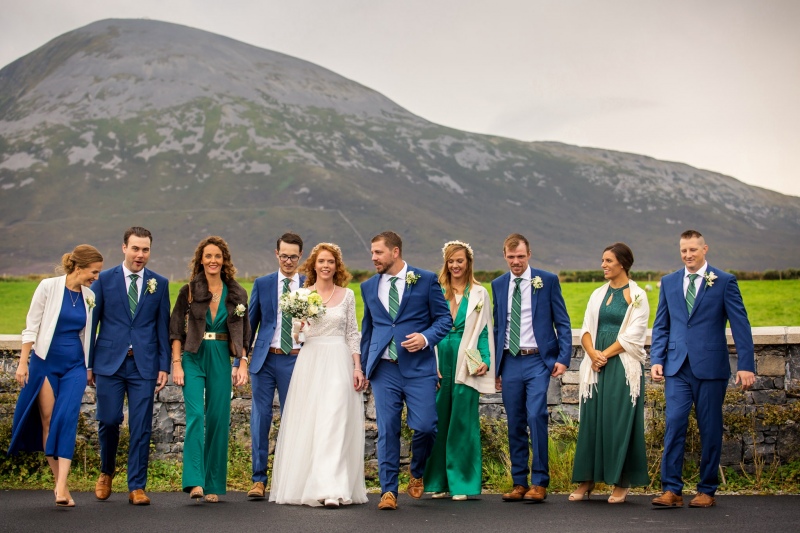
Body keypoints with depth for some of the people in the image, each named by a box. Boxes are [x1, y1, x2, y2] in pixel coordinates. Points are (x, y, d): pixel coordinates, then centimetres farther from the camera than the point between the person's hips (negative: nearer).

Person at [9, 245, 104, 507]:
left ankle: (62, 488, -18)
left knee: (67, 420, -12)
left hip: (74, 367, 2)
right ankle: (59, 482, 10)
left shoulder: (89, 296, 6)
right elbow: (31, 326, -5)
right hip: (45, 362, -2)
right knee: (48, 422, 2)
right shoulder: (48, 287, -6)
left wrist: (91, 367, 16)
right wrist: (23, 362, -8)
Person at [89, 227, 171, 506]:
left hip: (144, 365, 1)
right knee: (108, 421, 1)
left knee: (141, 427, -1)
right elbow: (92, 323, 5)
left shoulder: (159, 283, 7)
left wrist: (164, 365, 3)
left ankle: (137, 487, 7)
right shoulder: (104, 280, 4)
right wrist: (89, 363, 2)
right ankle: (106, 472, 28)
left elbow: (163, 327, 8)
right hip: (109, 362, 0)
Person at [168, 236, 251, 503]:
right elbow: (176, 330, 1)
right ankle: (195, 481, -20)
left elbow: (242, 334, 10)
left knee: (218, 420, 3)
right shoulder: (189, 291, 1)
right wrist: (176, 364, -6)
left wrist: (242, 364, 1)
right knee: (195, 415, -16)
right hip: (193, 358, -2)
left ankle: (213, 485, 12)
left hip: (221, 360, 2)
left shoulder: (236, 294, 7)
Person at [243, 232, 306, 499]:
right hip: (265, 359, 1)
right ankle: (259, 479, 6)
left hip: (296, 360, -1)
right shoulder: (262, 284, 8)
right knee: (260, 418, 0)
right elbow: (250, 324, 9)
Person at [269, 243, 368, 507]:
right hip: (310, 363, 1)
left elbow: (353, 334, 8)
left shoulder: (347, 295, 7)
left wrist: (358, 368, 0)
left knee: (334, 423, -11)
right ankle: (304, 484, 10)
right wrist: (297, 325, -15)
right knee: (306, 424, 0)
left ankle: (331, 490, -16)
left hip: (339, 363, -1)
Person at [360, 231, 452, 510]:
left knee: (424, 426, -7)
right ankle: (388, 491, 7)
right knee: (387, 430, -1)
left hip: (418, 367, -3)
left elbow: (444, 318, 3)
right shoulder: (369, 287, 14)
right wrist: (363, 365, 19)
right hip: (384, 370, 3)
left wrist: (426, 338, -15)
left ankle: (417, 473, 22)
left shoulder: (426, 280, 2)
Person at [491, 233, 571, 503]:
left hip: (538, 361, -4)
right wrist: (494, 365, 12)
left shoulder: (547, 280, 1)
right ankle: (519, 483, 12)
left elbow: (562, 322, 1)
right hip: (510, 362, 4)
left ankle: (539, 483, -8)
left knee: (536, 416, -15)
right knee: (515, 424, 5)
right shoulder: (498, 285, 12)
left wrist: (563, 358, -9)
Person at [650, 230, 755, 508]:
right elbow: (661, 326, 14)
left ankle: (707, 491, 14)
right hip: (677, 366, 2)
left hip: (710, 366, -2)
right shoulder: (669, 282, 12)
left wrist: (746, 365, -10)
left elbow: (740, 325, -2)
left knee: (710, 429, 4)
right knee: (674, 425, -7)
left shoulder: (724, 282, 1)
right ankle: (671, 490, -4)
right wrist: (656, 359, 1)